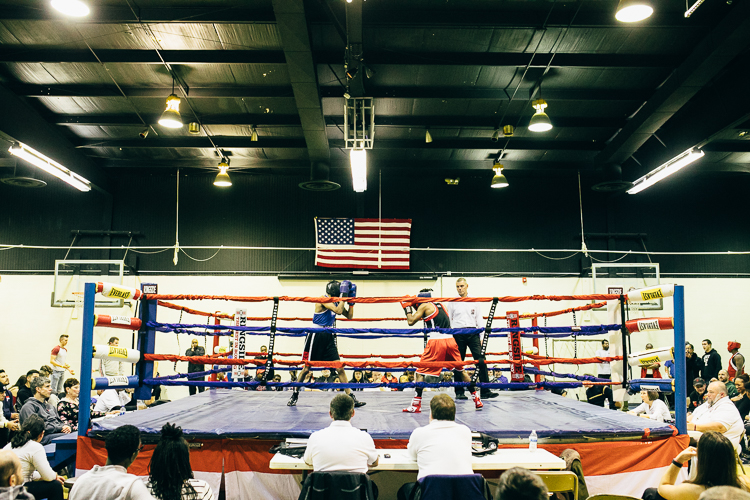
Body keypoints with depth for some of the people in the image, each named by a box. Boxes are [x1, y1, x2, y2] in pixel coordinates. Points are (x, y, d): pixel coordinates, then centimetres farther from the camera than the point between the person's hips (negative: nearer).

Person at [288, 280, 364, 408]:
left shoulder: (336, 302, 6)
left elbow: (349, 316, 11)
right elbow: (338, 310, -29)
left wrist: (351, 300, 0)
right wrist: (343, 295, -23)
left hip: (328, 337, 6)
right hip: (316, 336, -6)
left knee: (340, 368, -2)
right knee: (307, 368, 3)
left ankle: (351, 398, -2)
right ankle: (295, 395, 22)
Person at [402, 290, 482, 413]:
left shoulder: (424, 306, 6)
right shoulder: (440, 306, 24)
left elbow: (411, 321, 3)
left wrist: (407, 307, 17)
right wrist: (413, 307, 40)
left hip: (436, 341, -6)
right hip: (450, 340, 6)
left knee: (420, 372, 3)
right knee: (461, 370, 18)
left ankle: (416, 405, -2)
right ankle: (477, 400, 17)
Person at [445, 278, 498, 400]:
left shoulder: (474, 301, 12)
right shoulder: (452, 302, 9)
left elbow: (479, 319, 13)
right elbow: (448, 321, 10)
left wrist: (481, 337, 5)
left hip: (473, 332, 1)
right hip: (458, 334, -1)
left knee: (481, 360, -9)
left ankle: (485, 391, -7)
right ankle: (459, 392, 9)